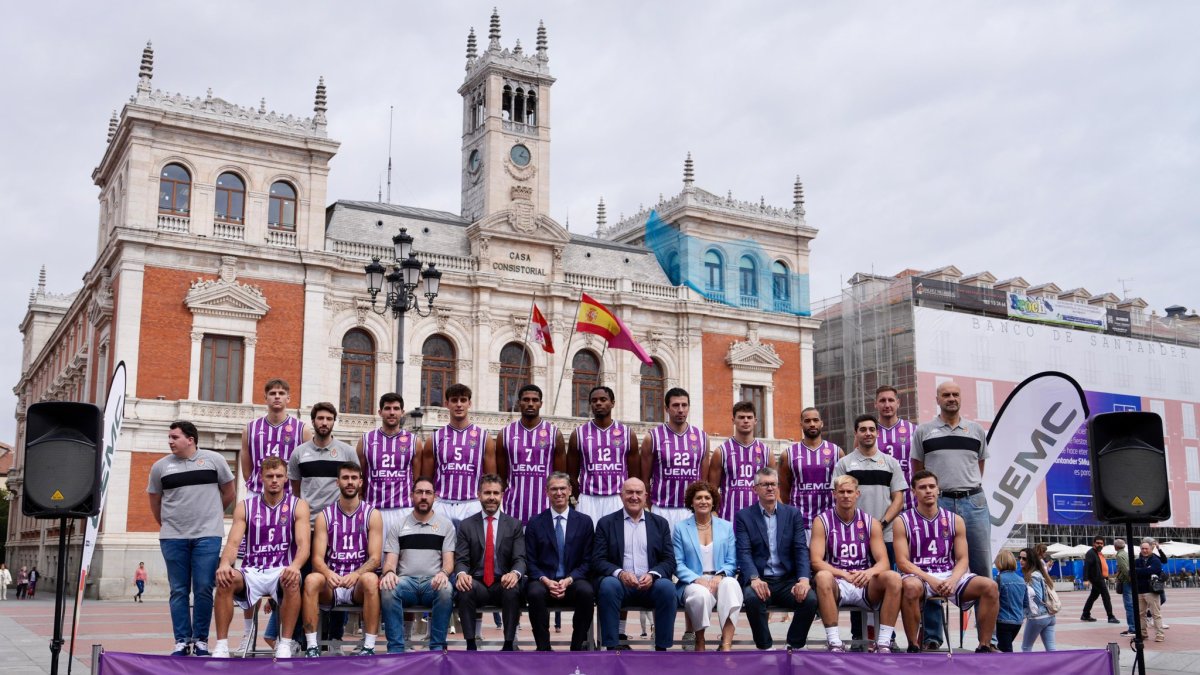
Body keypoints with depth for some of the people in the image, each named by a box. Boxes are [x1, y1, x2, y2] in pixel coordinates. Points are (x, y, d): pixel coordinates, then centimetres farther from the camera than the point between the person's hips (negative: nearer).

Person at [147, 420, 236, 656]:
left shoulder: (214, 460, 2)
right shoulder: (161, 466, 6)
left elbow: (230, 492, 11)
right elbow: (154, 500, 17)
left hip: (207, 535, -2)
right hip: (173, 537, 2)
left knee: (204, 589, -2)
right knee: (179, 591, 4)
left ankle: (201, 640, 7)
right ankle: (182, 641, 11)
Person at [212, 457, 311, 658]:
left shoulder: (298, 506, 4)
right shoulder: (245, 506, 9)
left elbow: (303, 544, -9)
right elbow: (233, 543, -2)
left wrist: (295, 566, -32)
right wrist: (225, 563, -26)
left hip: (281, 572, -1)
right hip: (252, 572, 2)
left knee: (292, 582, -36)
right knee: (224, 580, -30)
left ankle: (285, 644, -24)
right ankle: (221, 645, -22)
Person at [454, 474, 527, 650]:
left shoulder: (514, 525, 8)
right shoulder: (466, 525, 8)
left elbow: (520, 558, -2)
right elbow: (461, 560, 1)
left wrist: (515, 573, -27)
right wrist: (461, 574, -25)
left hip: (504, 584, 0)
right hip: (477, 585, 0)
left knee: (513, 589, -35)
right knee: (464, 589, -33)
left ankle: (508, 645, -23)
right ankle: (471, 645, -24)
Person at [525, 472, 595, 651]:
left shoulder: (584, 521, 8)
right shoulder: (535, 523, 8)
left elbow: (587, 561, 5)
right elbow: (530, 561, 4)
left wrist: (569, 580, -12)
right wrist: (546, 580, -14)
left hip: (573, 582, 0)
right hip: (544, 581, 0)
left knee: (586, 592, -33)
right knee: (535, 593, -35)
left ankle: (577, 647, -15)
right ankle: (543, 648, -18)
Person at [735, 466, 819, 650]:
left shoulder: (793, 513, 12)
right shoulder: (744, 516, 6)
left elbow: (801, 550, 2)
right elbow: (744, 552, -6)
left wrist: (804, 579, -16)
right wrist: (754, 579, -25)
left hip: (788, 581, 2)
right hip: (760, 581, -2)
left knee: (810, 599, -27)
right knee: (752, 597, -34)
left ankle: (795, 647, -3)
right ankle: (764, 647, -13)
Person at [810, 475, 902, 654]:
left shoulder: (870, 523, 8)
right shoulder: (822, 521, 2)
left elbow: (884, 562, 1)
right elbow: (816, 561, -8)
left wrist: (870, 572, -23)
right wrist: (843, 574, -24)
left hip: (865, 584, 2)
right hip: (837, 585, -2)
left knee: (894, 578, -25)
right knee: (822, 577, -35)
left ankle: (883, 643, -23)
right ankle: (834, 642, -30)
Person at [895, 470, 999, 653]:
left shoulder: (955, 520, 10)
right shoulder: (903, 521, 2)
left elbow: (962, 559, 6)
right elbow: (902, 562, -6)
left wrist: (952, 580, -16)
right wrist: (930, 579, -20)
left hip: (949, 576, 3)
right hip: (919, 576, -3)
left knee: (990, 586, -21)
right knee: (910, 587, -40)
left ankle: (984, 646, -10)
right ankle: (913, 646, -23)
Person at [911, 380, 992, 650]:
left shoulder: (976, 431, 13)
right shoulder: (924, 431, 8)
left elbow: (979, 467, 20)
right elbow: (917, 471, 11)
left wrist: (968, 489, 13)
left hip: (974, 502, 2)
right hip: (937, 503, -2)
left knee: (982, 568, 2)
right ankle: (932, 635, 6)